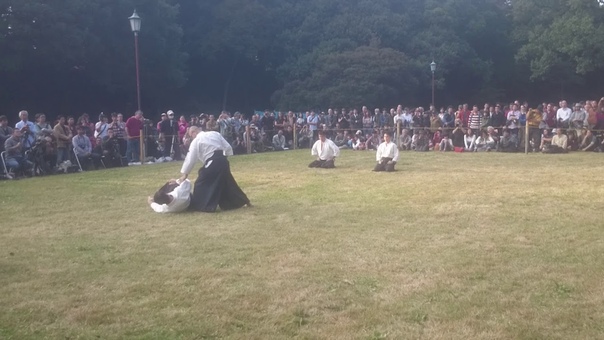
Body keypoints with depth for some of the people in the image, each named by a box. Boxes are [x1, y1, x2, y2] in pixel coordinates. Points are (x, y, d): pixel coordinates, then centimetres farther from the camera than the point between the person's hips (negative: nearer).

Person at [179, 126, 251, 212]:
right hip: (223, 161, 7)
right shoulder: (214, 134, 19)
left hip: (212, 163, -7)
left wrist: (185, 173, 10)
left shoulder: (196, 141, 3)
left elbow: (190, 159, 2)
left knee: (202, 184, 5)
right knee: (228, 183, 22)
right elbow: (228, 147, 16)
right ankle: (245, 201, 27)